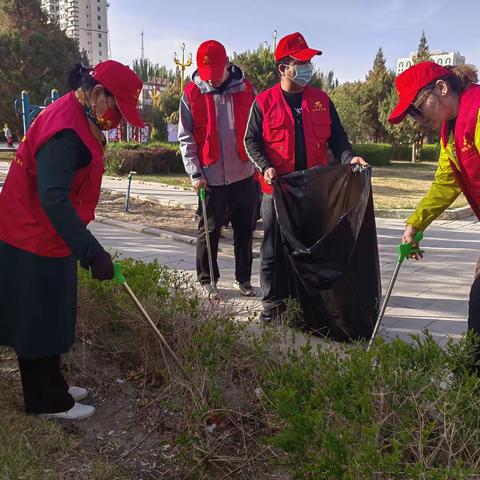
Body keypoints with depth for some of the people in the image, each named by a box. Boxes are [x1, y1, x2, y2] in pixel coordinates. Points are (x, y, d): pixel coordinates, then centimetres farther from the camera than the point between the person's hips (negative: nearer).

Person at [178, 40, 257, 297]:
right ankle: (207, 281, 20)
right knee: (209, 231, 5)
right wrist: (194, 172, -9)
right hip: (210, 178, -2)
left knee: (244, 230, 9)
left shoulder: (245, 89, 2)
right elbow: (186, 139, -1)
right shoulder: (191, 94, -1)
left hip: (243, 175, 2)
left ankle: (243, 278, 23)